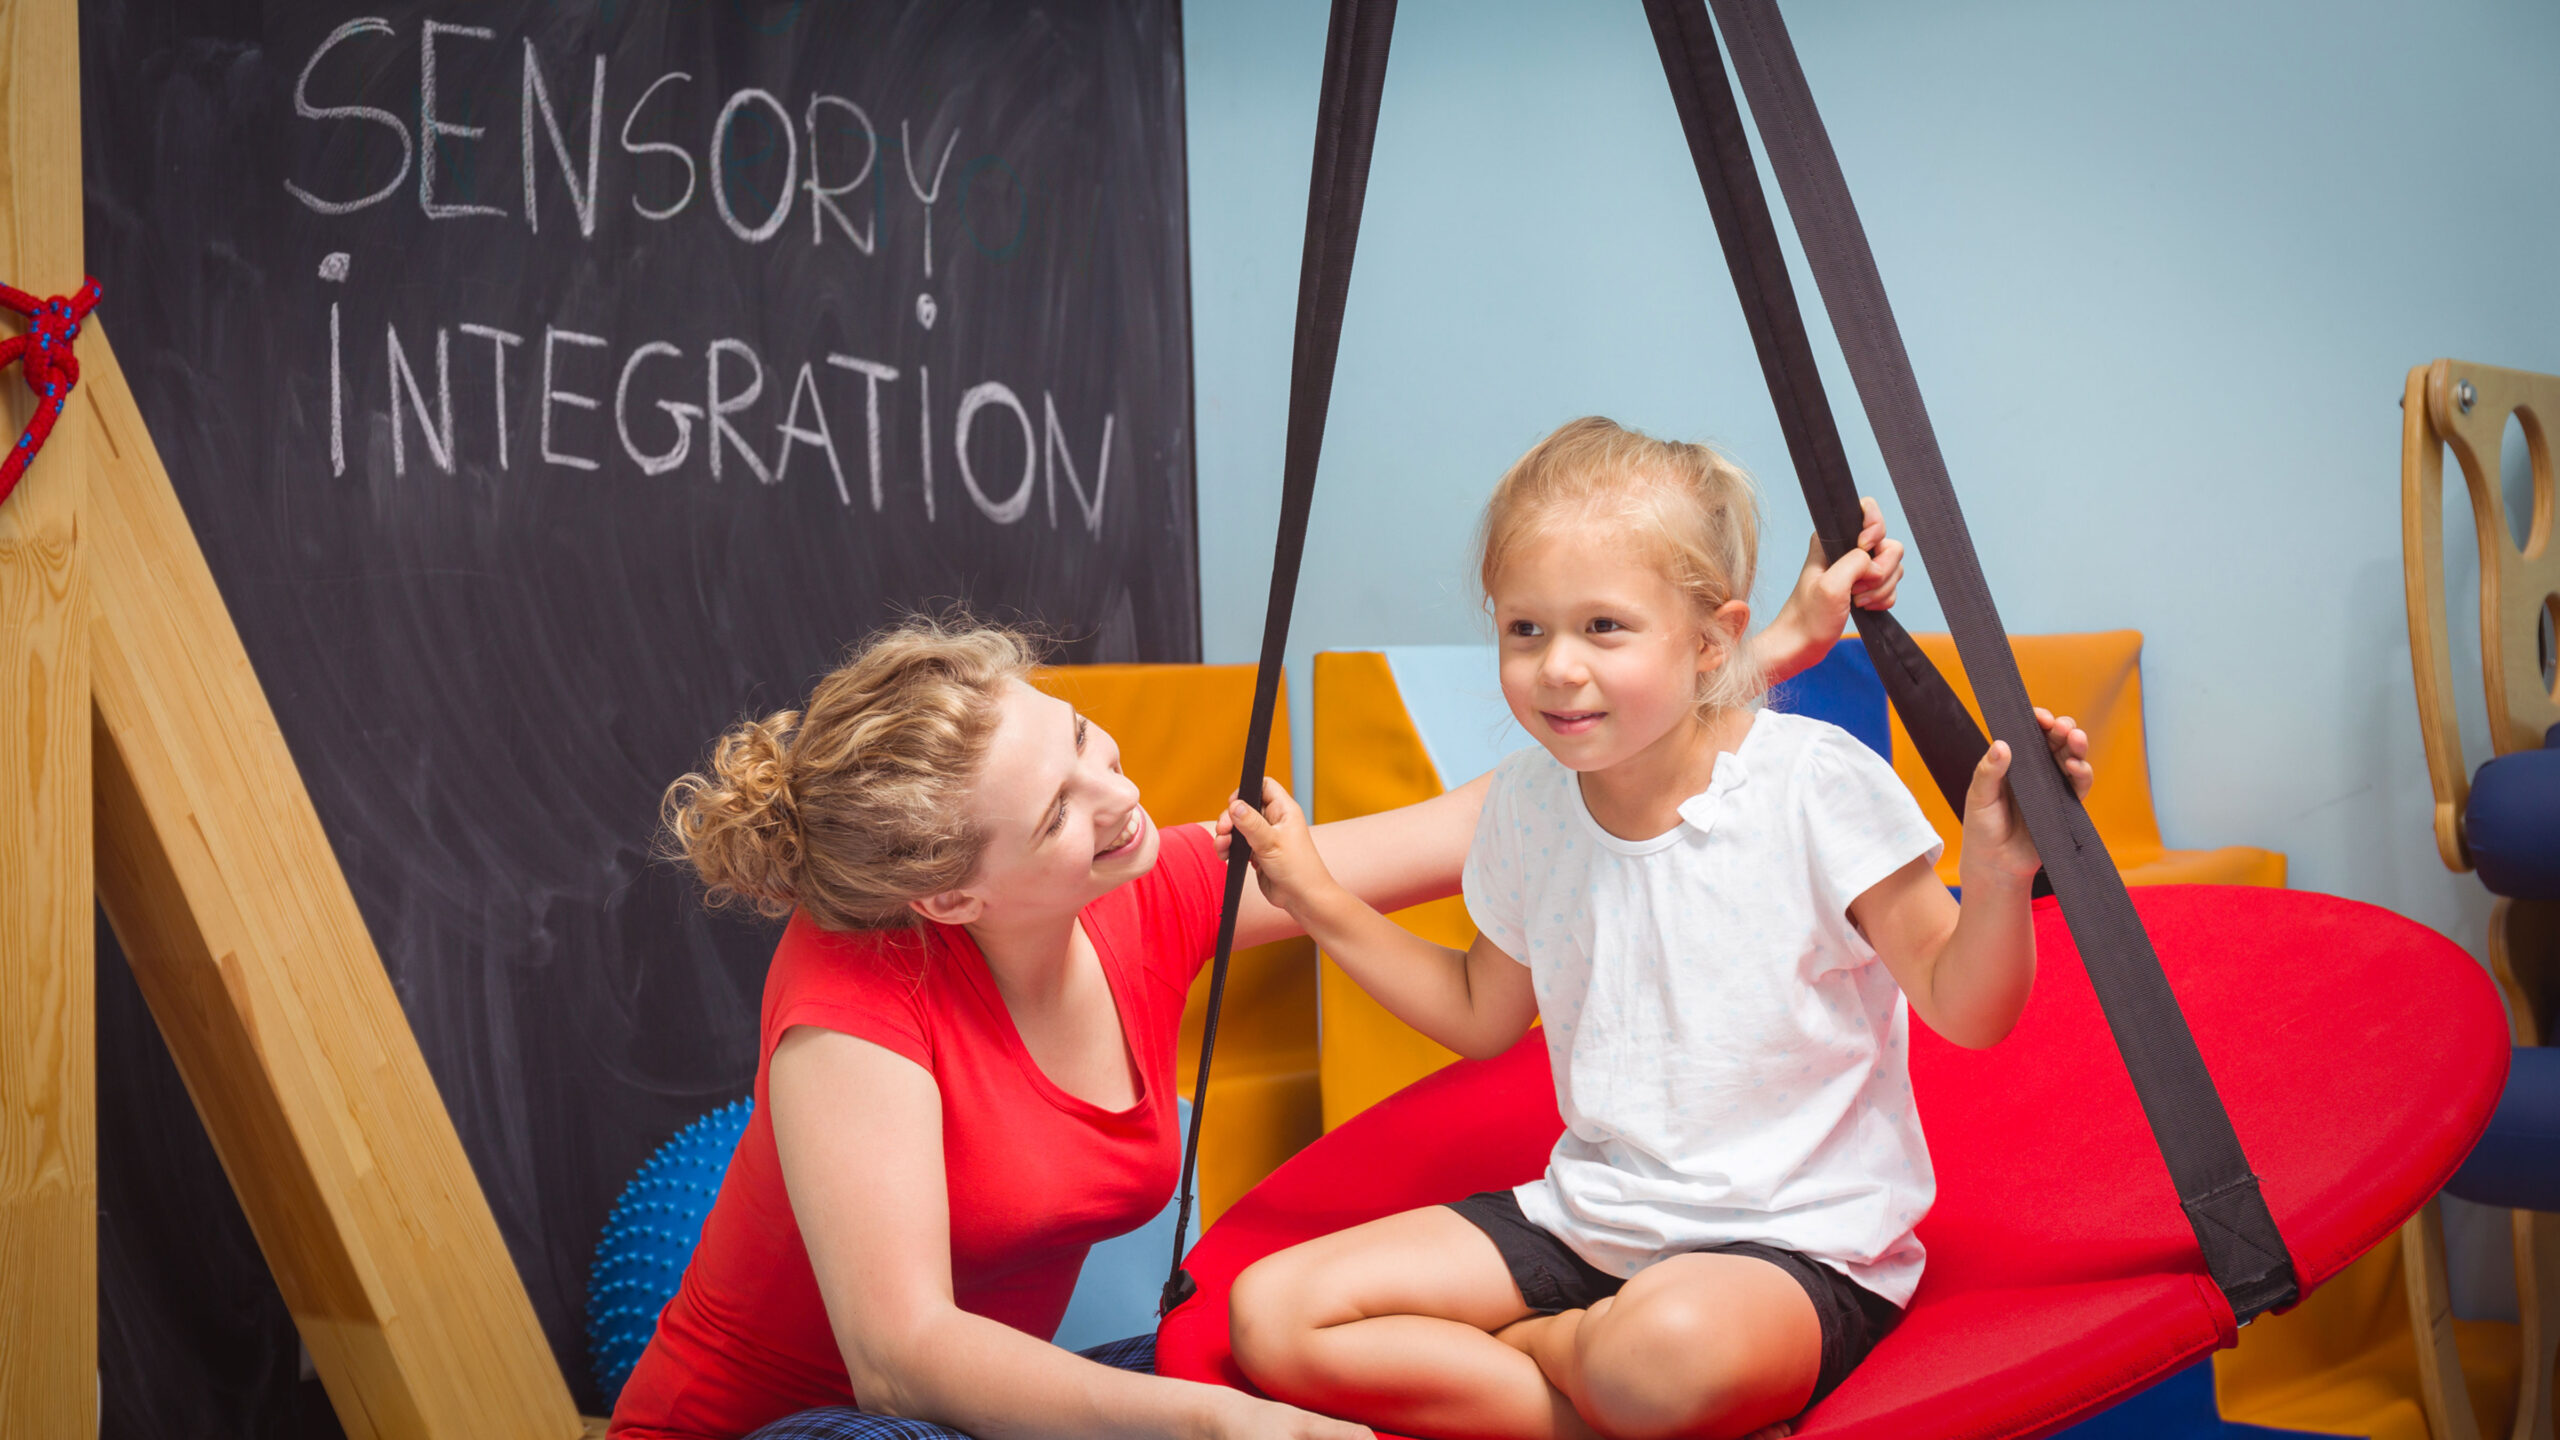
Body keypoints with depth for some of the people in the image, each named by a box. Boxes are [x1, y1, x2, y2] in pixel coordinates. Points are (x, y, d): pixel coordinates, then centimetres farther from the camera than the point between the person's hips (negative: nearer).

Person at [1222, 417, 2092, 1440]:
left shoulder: (1819, 785, -15)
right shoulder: (1525, 806, 2)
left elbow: (1965, 1011, -9)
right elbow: (1482, 1015, 20)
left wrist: (1997, 878, -28)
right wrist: (1321, 902, 12)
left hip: (1796, 1243, -5)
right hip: (1587, 1220, 5)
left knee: (1676, 1348, -41)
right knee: (1270, 1316, -11)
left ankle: (1516, 1345, -5)